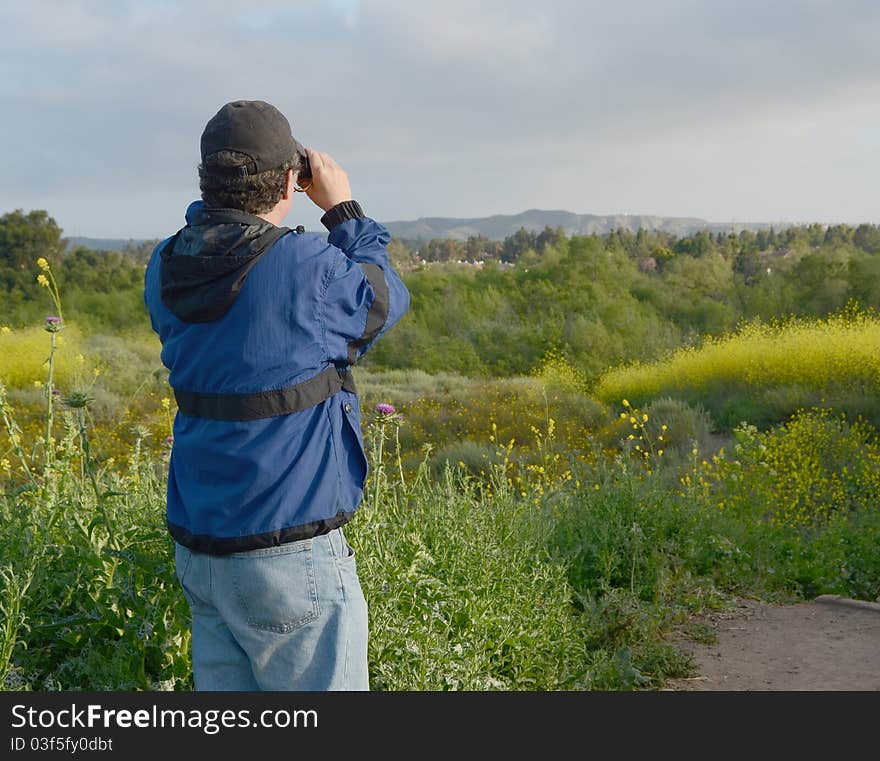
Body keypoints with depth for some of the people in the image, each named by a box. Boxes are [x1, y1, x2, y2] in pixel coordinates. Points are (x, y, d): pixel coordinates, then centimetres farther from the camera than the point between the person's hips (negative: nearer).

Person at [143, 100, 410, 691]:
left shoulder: (165, 270, 0)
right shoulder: (308, 268, -18)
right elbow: (386, 300, 1)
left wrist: (217, 202, 13)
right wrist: (344, 209, 9)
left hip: (197, 549, 7)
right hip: (289, 555, -7)